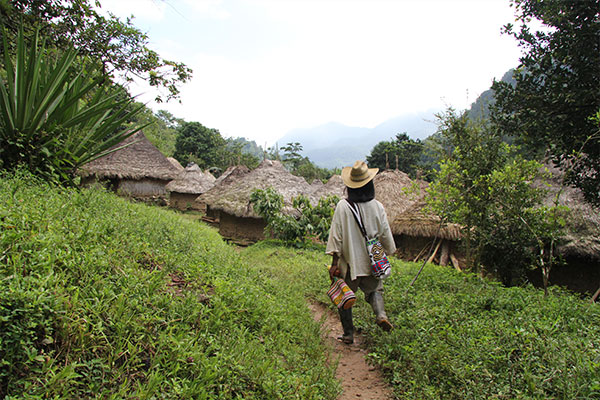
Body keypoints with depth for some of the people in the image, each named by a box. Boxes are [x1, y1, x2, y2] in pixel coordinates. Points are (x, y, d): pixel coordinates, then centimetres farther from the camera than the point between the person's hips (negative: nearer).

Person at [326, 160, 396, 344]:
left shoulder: (342, 206, -13)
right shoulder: (377, 206, -7)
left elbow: (336, 236, -12)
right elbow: (386, 235, 1)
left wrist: (334, 262, -6)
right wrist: (387, 253, 19)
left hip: (348, 262, -1)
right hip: (371, 262, 2)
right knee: (374, 289, 23)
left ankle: (348, 334, 20)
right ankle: (380, 314, -3)